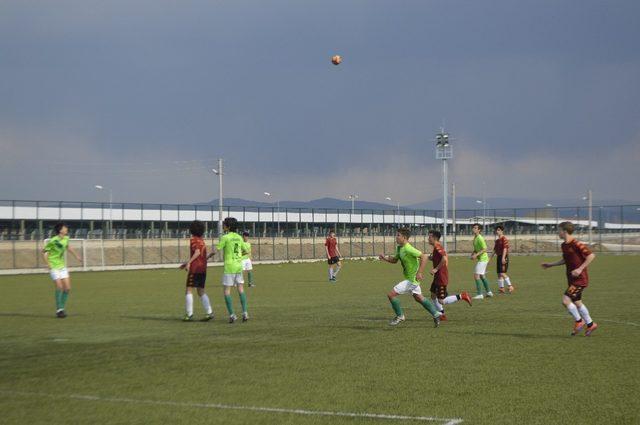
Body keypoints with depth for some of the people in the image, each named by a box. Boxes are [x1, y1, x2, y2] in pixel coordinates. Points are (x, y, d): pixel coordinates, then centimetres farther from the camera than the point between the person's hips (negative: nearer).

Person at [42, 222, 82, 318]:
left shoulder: (66, 238, 1)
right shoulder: (53, 241, -20)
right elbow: (43, 252, -11)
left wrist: (76, 256, 23)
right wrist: (48, 265, -16)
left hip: (62, 266, 7)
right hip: (54, 267, -7)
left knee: (67, 288, 2)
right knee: (59, 286, -17)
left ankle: (62, 308, 14)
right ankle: (59, 309, -7)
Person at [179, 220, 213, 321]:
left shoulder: (193, 240, -8)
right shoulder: (202, 241, 17)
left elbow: (197, 252, -24)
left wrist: (189, 263, -29)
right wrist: (187, 263, 29)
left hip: (195, 269, -8)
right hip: (203, 268, 8)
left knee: (189, 290, -1)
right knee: (201, 291, 10)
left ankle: (189, 314, -5)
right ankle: (209, 312, -2)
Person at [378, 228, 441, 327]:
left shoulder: (408, 249, -25)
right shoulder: (399, 248, 5)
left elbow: (424, 257, -28)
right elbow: (395, 260, 18)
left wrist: (420, 272, -31)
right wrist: (385, 258, 0)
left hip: (412, 279, -10)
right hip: (409, 277, 10)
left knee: (391, 294, -10)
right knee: (419, 298, 24)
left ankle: (399, 316, 7)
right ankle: (436, 314, 35)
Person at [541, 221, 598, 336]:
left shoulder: (576, 244, -19)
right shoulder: (564, 245, 9)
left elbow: (591, 255, -19)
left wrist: (580, 269, -23)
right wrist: (550, 265, 20)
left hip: (580, 279, -9)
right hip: (572, 279, 9)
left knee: (566, 300, -14)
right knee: (577, 302, 15)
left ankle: (579, 321, 3)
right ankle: (590, 324, 27)